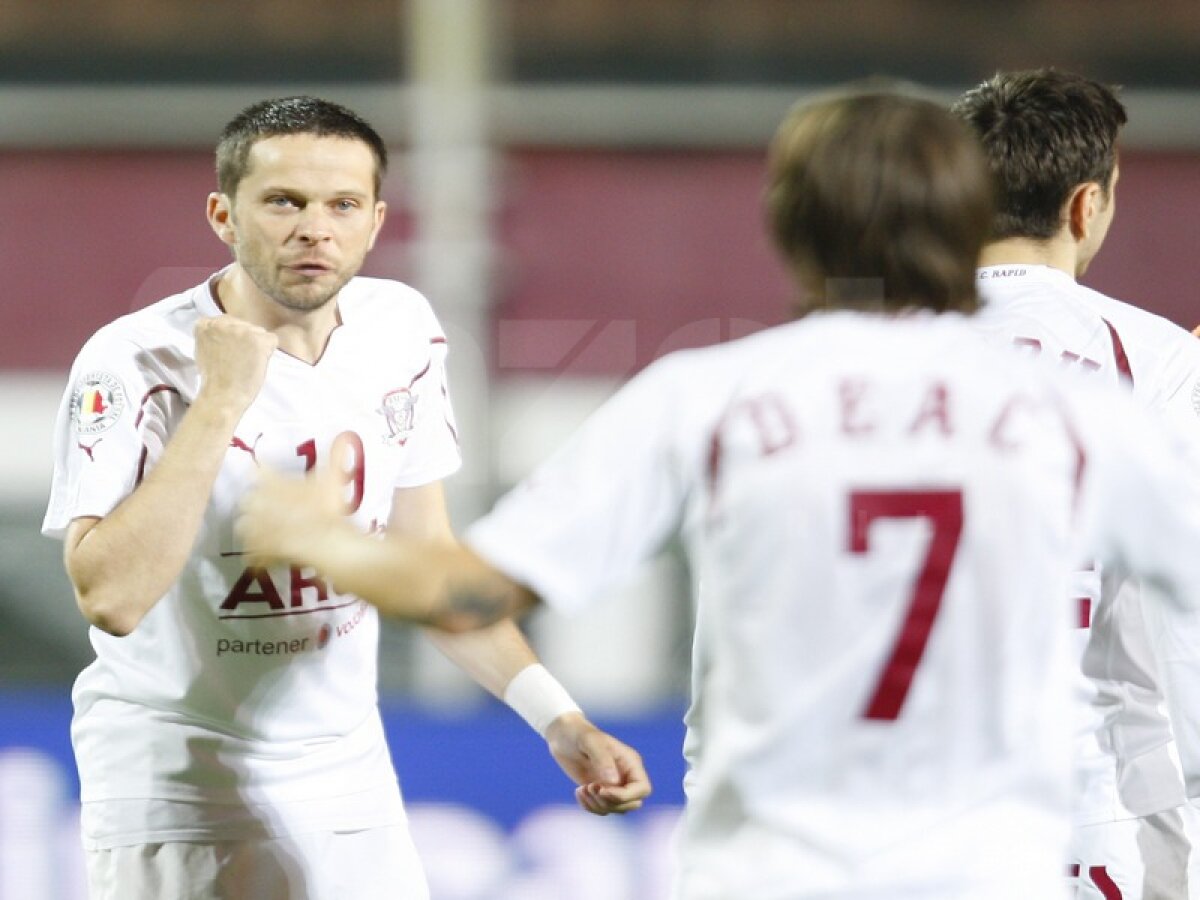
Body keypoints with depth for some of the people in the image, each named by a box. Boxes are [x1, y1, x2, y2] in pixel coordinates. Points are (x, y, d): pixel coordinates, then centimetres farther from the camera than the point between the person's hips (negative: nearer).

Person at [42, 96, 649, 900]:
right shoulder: (137, 363, -17)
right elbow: (110, 597, -29)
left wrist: (556, 716, 3)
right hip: (174, 788, -5)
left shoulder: (401, 332, 1)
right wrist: (221, 402, -28)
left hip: (348, 775, 5)